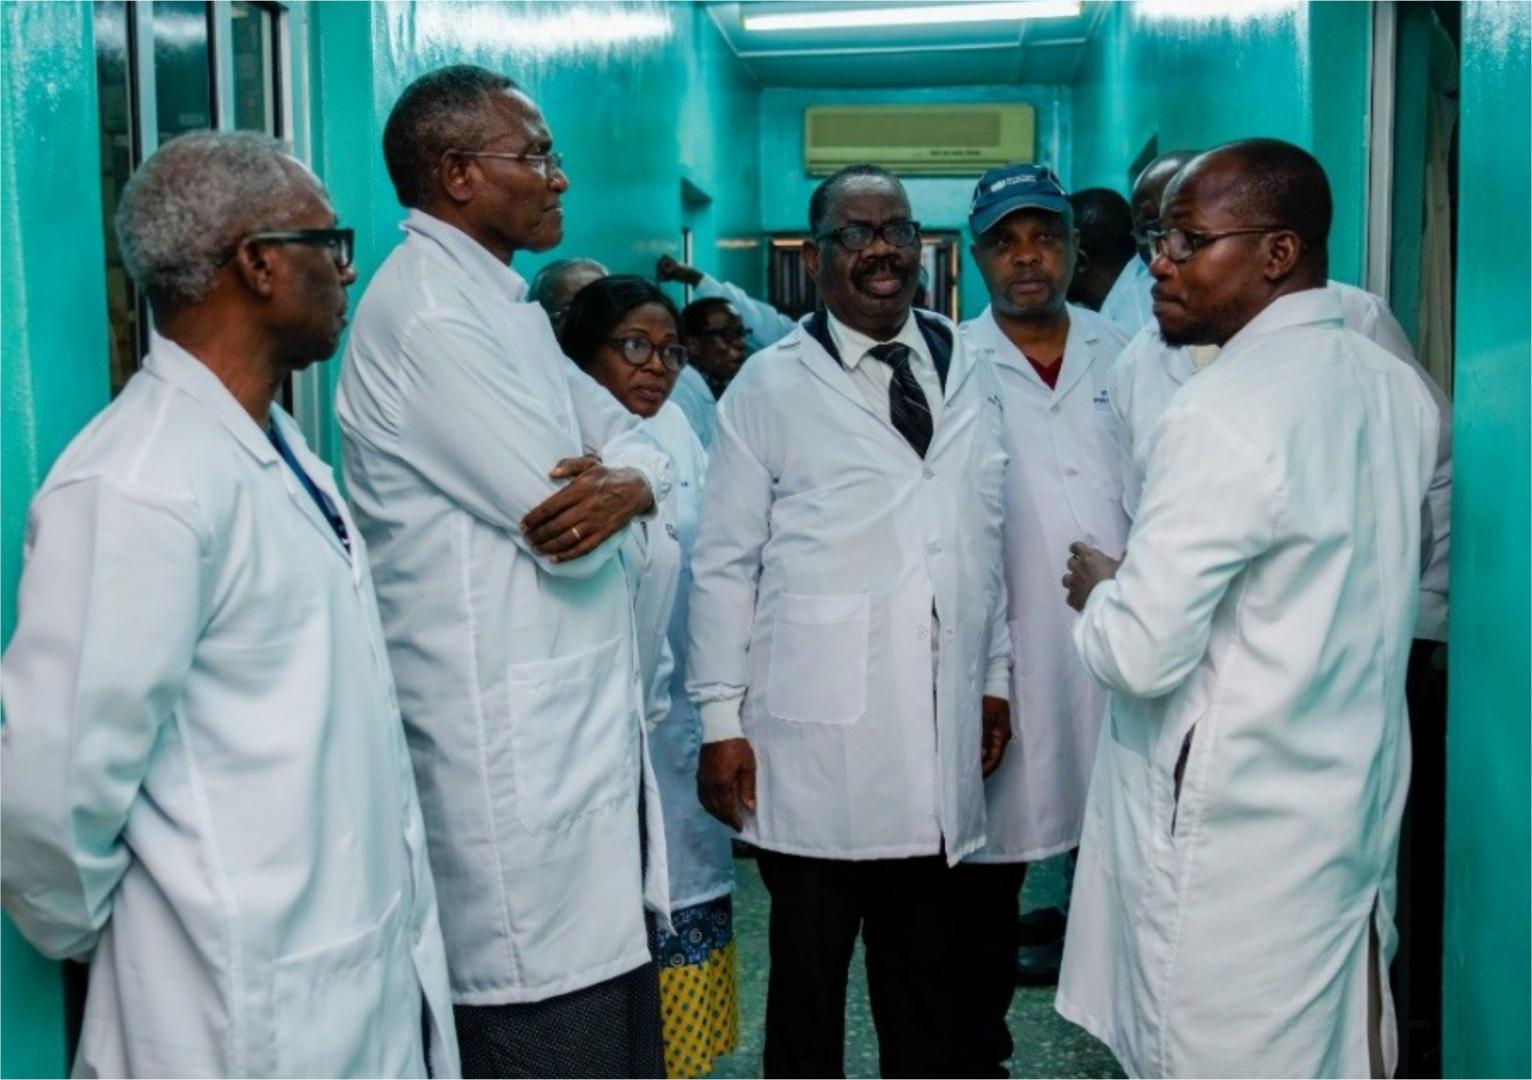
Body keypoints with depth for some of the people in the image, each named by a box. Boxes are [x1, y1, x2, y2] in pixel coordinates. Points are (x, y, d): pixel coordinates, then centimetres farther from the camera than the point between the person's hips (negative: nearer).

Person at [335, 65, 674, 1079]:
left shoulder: (505, 304, 16)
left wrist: (626, 484, -11)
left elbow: (642, 446, 12)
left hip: (585, 726, 10)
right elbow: (562, 526, -19)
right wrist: (599, 491, 3)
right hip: (517, 754, -9)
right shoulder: (427, 313, -15)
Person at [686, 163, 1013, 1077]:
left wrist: (997, 676, 12)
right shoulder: (769, 389, -2)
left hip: (939, 736, 3)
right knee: (809, 970, 9)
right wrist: (722, 719, -5)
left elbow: (988, 540, 13)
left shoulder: (968, 374, 9)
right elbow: (724, 564, -2)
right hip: (816, 739, -3)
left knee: (926, 968, 14)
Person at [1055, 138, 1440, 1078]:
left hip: (1234, 833, -8)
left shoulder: (1223, 415, -21)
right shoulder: (1398, 389, 5)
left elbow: (1144, 654, -22)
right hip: (1360, 807, 8)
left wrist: (1096, 589, -1)